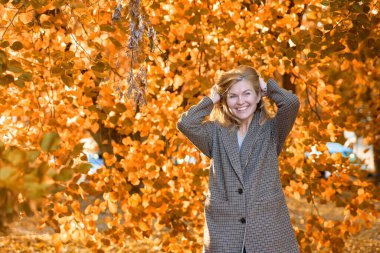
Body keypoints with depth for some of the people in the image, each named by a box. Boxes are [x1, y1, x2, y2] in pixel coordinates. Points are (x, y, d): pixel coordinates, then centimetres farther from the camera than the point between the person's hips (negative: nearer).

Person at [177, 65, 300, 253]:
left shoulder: (271, 130, 6)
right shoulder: (216, 133, 9)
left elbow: (291, 102, -11)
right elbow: (185, 124, -7)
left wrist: (266, 86, 6)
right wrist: (211, 99, 4)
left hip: (268, 228, -1)